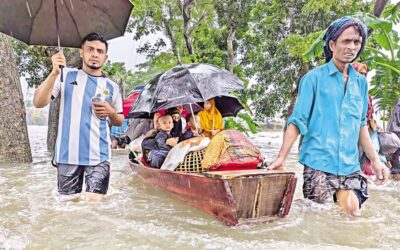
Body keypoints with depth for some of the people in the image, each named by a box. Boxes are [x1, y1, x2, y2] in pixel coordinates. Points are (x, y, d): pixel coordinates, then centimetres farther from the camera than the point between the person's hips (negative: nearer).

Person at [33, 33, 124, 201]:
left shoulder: (111, 86, 10)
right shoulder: (66, 75, 6)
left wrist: (111, 112, -3)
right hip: (68, 154, 0)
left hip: (98, 155, 1)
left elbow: (119, 121, 19)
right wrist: (54, 73, -14)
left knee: (95, 202, -6)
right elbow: (38, 103, -3)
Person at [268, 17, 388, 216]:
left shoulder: (360, 82, 11)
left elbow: (361, 125, 17)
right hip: (318, 163, -4)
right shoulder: (314, 78, -5)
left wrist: (375, 160, 15)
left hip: (350, 165, 5)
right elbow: (297, 121, -6)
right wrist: (281, 157, -13)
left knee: (352, 214, 8)